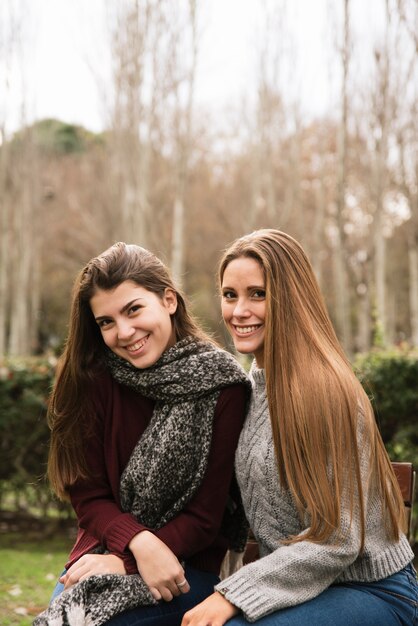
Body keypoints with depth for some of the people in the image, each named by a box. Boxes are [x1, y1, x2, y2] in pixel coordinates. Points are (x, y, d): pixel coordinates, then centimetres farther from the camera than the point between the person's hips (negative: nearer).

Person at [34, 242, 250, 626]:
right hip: (103, 550, 3)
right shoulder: (95, 379, -2)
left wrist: (123, 561, -16)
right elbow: (88, 496, -1)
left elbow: (206, 515, -8)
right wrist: (139, 542, -20)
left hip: (187, 566, -3)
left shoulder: (222, 386, -10)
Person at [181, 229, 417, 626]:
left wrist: (233, 594, -21)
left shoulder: (323, 388, -19)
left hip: (373, 593, -6)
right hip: (293, 578, 6)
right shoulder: (253, 383, 6)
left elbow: (337, 540, -20)